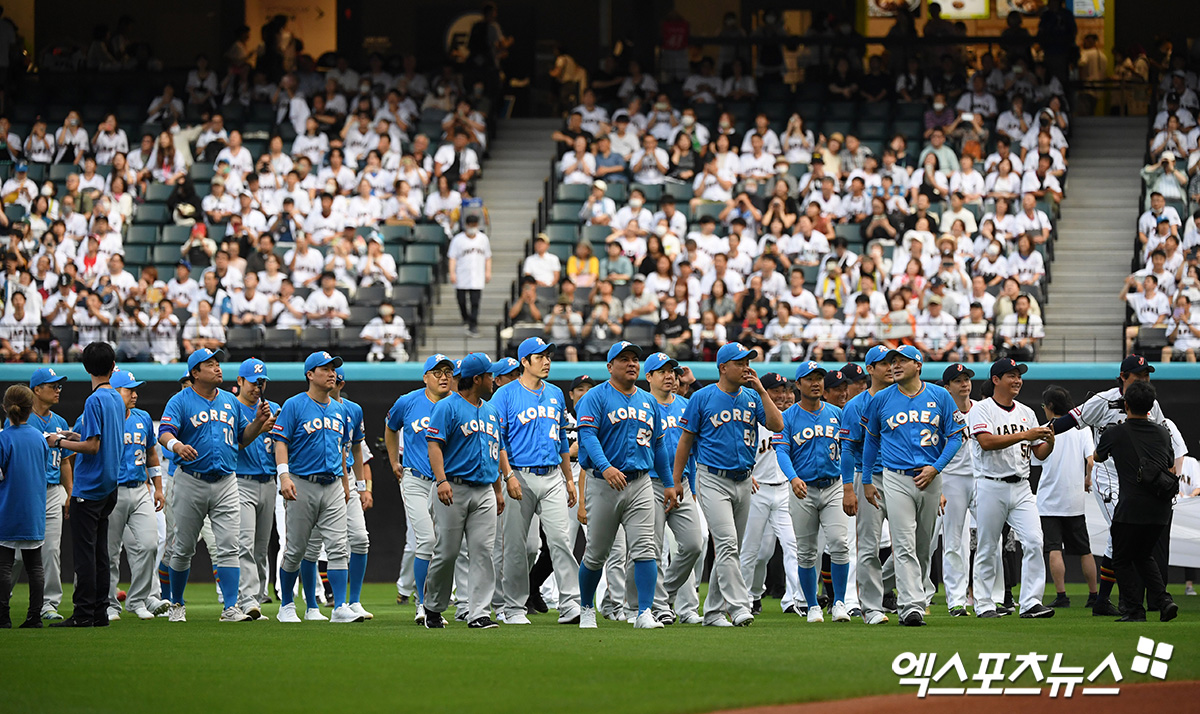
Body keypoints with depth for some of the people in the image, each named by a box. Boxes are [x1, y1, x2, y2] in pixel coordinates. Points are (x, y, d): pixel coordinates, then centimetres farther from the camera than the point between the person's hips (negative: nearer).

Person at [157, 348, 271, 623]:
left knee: (228, 546, -8)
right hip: (190, 483, -3)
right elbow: (164, 433, -18)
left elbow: (243, 438, 20)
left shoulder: (230, 401, 13)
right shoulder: (180, 401, -3)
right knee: (183, 548, 6)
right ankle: (176, 605, 22)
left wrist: (259, 421, 1)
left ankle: (231, 608, -11)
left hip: (225, 484, 3)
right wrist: (176, 445, -40)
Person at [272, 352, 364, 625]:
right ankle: (286, 606, 16)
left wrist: (345, 482, 22)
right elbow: (281, 442, -9)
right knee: (296, 549, 3)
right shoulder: (294, 406, -3)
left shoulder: (340, 409, 15)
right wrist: (284, 474, -22)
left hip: (333, 486, 4)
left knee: (337, 547, -7)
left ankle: (340, 608, -11)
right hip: (303, 484, -4)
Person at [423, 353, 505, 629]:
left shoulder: (490, 411, 20)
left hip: (484, 492, 6)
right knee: (447, 552, -4)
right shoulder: (447, 407, -3)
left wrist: (498, 490, 21)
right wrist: (441, 480, -24)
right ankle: (433, 608, 15)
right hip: (454, 490, -6)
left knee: (483, 552, -5)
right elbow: (434, 444, -11)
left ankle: (479, 614, -8)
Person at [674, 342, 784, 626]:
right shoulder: (702, 398, -2)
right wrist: (675, 482, -1)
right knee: (727, 544, -17)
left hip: (744, 482, 5)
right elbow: (686, 440, 2)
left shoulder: (752, 398, 10)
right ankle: (739, 608, -22)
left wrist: (761, 390, -5)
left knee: (730, 550, 9)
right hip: (714, 481, -5)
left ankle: (713, 611, 16)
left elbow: (777, 425, -2)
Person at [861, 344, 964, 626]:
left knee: (924, 547, 10)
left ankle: (909, 599, 24)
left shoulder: (940, 396, 4)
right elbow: (871, 439, 16)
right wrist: (866, 478, 13)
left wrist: (936, 468, -8)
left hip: (930, 479, 2)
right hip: (896, 479, -2)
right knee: (905, 545, -12)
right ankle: (911, 606, -19)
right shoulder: (881, 400, 5)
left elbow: (955, 436, 5)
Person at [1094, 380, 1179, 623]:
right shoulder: (1162, 432, 11)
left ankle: (1134, 610, 1)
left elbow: (1098, 457, 22)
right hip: (1161, 510, 5)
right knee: (1144, 555, 21)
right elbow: (1171, 468, 21)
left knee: (1122, 559, 10)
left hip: (1131, 507, -5)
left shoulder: (1114, 433, 1)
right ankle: (1163, 600, 4)